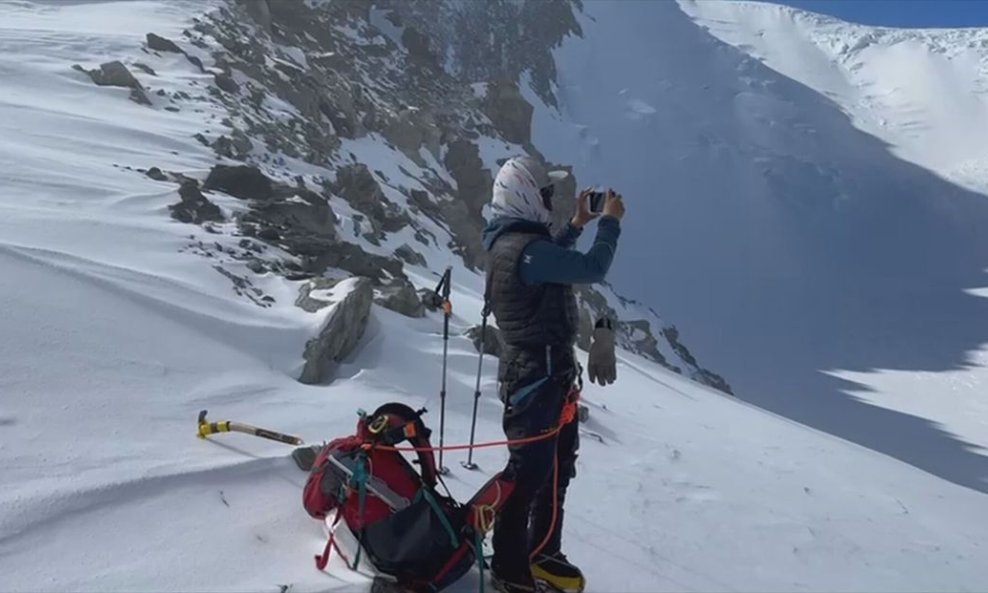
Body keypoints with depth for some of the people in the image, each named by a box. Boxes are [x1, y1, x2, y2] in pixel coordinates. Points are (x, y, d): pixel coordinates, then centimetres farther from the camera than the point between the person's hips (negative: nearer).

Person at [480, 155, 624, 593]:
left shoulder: (514, 242, 10)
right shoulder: (523, 249, -24)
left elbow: (551, 260, 30)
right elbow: (592, 268, -25)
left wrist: (577, 224, 23)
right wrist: (610, 221, -10)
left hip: (547, 374, 11)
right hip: (535, 378, -11)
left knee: (558, 467, 20)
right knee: (528, 474, 0)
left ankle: (542, 555, 34)